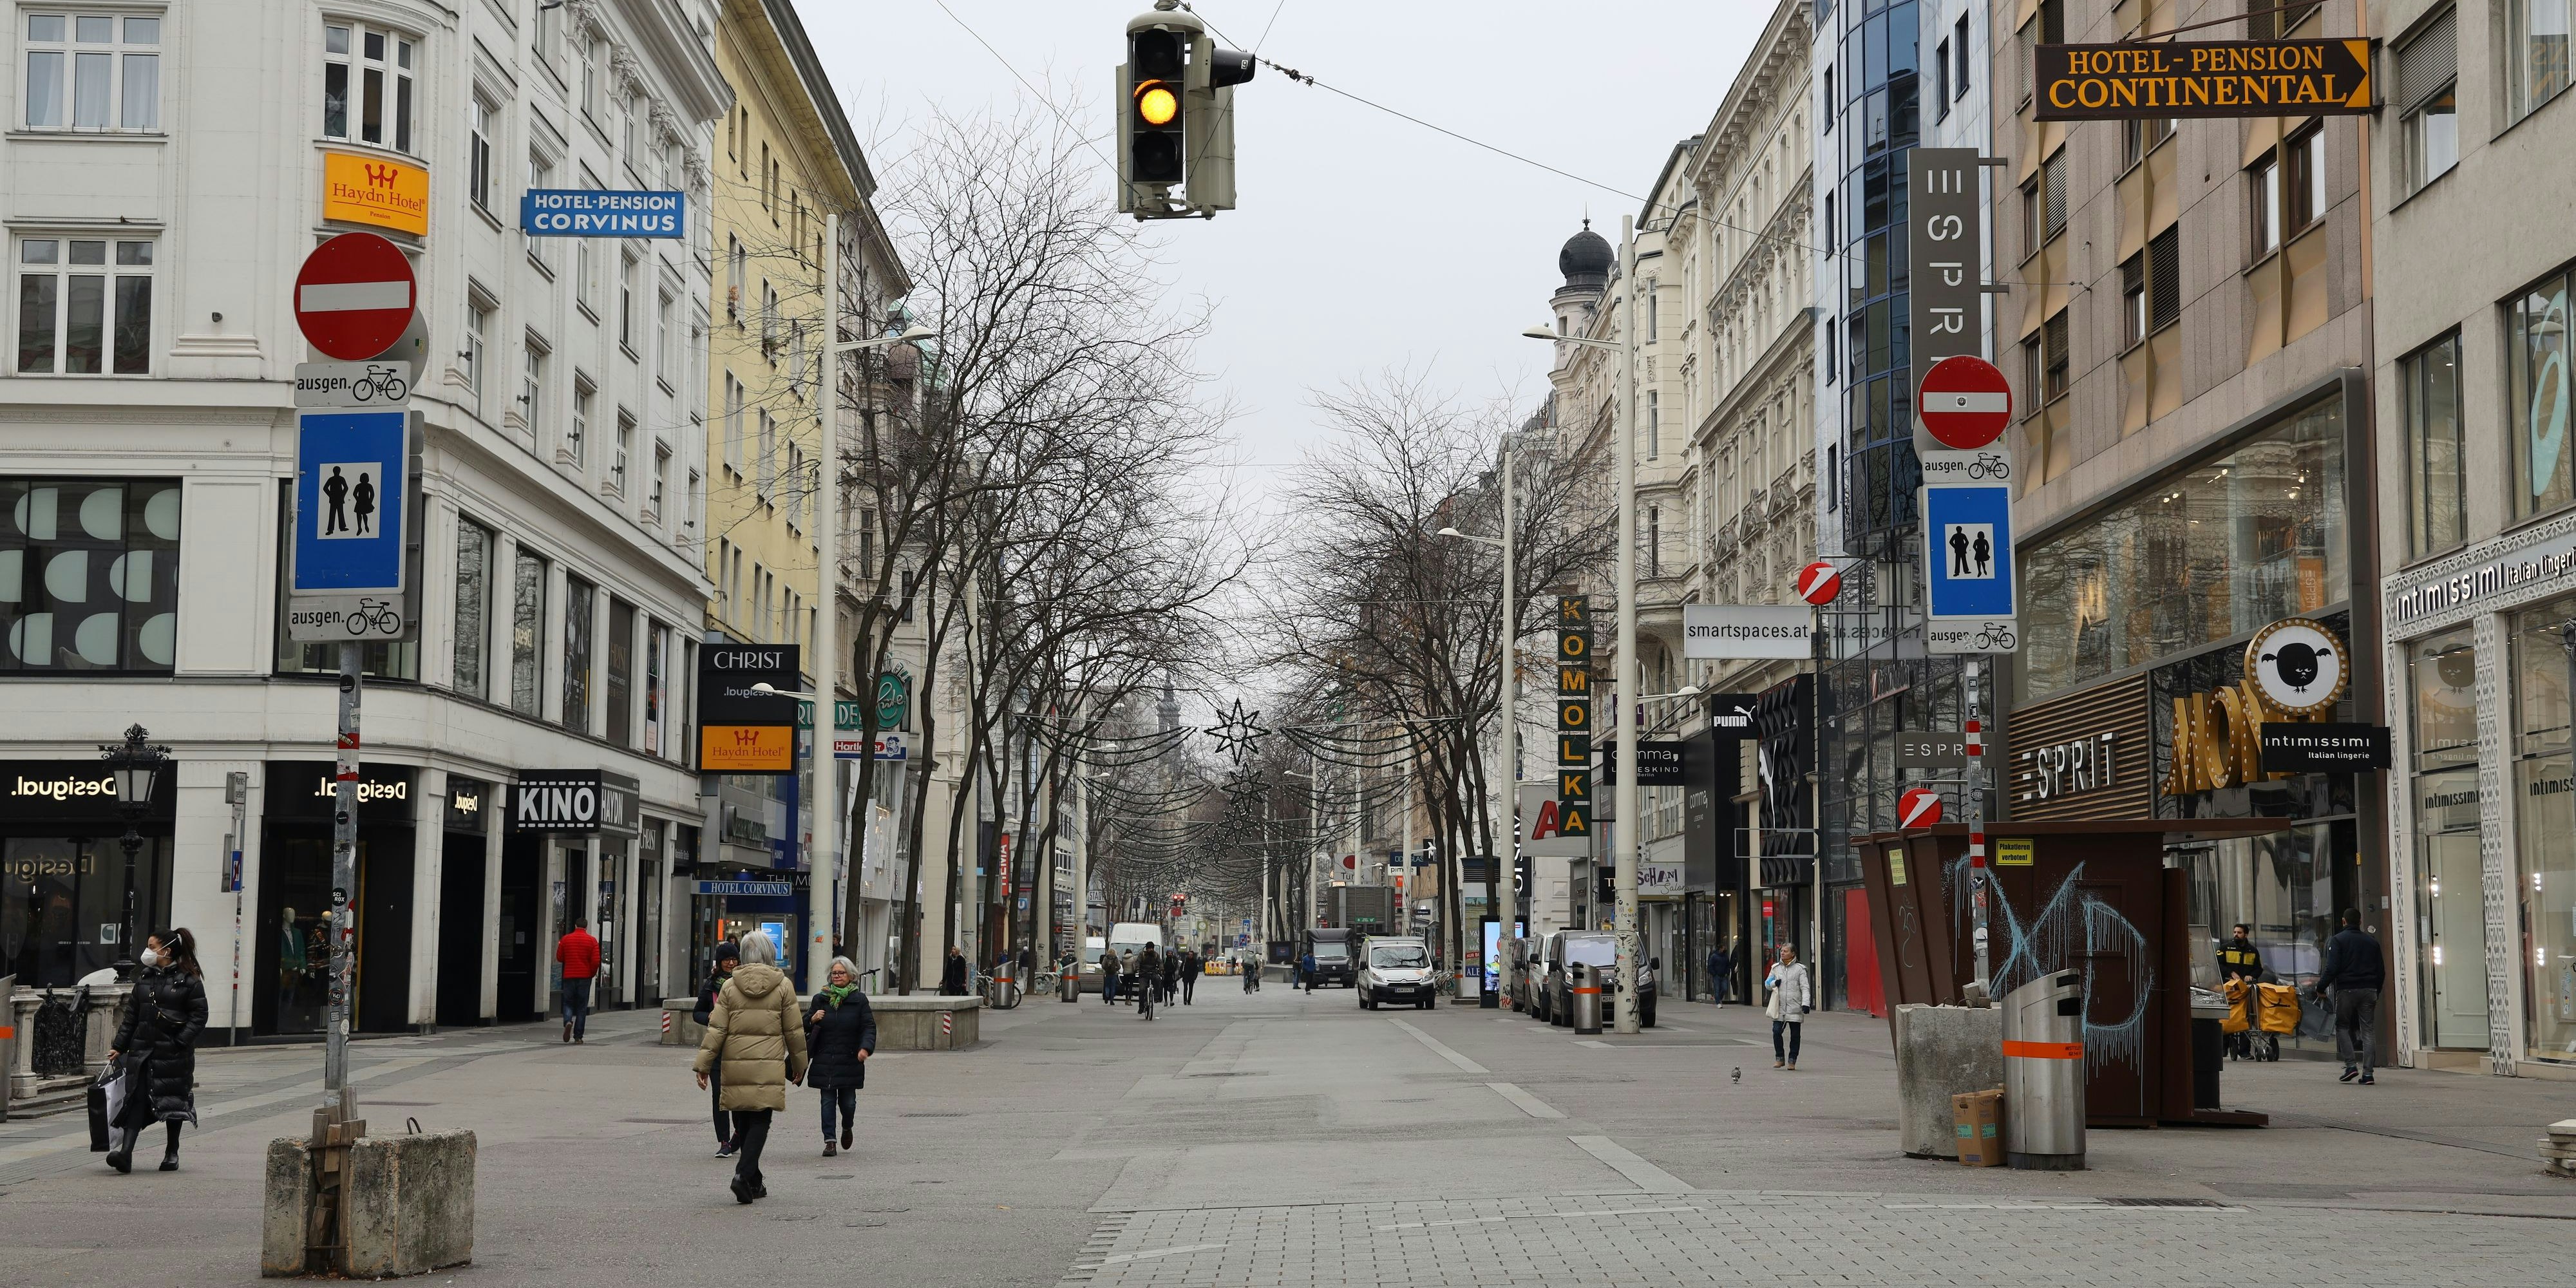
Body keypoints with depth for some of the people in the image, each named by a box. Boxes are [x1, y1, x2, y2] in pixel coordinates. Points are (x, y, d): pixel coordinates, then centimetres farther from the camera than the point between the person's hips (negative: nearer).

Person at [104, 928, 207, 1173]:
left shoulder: (189, 980, -4)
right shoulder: (144, 979, 13)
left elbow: (198, 1016, -7)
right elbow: (131, 1016, 15)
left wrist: (180, 1043, -16)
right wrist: (120, 1047, 10)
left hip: (173, 1053, -4)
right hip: (142, 1049, 4)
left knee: (173, 1101, 6)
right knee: (137, 1098, -8)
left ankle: (172, 1153, 20)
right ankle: (125, 1152, -17)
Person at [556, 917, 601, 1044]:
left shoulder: (566, 939, 1)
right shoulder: (592, 941, -3)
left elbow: (559, 958, 7)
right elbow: (596, 961, -8)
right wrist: (593, 974, 9)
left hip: (569, 976, 1)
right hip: (585, 977, -1)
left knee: (568, 1003, 11)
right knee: (582, 1006, 6)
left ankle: (568, 1021, -20)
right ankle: (578, 1036, 4)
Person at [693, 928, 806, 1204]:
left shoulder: (730, 986, 3)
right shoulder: (782, 986, 1)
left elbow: (716, 1029, -1)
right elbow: (794, 1031, 5)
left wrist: (703, 1066, 2)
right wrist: (799, 1064, 17)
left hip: (735, 1065, 2)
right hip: (769, 1067, -2)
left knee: (743, 1123, 12)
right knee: (760, 1122, 0)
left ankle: (753, 1181, 19)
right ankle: (744, 1175, -18)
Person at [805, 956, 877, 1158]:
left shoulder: (859, 1000, 2)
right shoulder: (820, 999, 9)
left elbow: (869, 1026, -3)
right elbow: (806, 1027, 16)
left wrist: (865, 1048, -20)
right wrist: (812, 1020, -8)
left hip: (849, 1061, -2)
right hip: (824, 1061, 2)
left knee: (848, 1101, 2)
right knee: (828, 1101, -1)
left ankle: (847, 1128, 33)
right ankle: (830, 1141, 4)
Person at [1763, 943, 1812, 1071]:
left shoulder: (1799, 969, 1)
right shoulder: (1776, 968, 11)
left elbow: (1805, 988, -3)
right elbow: (1767, 984, 20)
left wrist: (1806, 1003, -16)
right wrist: (1774, 983, -4)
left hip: (1795, 1008, -2)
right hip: (1779, 1008, 2)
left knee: (1795, 1035, 4)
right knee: (1777, 1032, -8)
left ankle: (1792, 1061, 14)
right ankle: (1780, 1058, 7)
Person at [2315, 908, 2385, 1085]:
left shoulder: (2337, 940, -3)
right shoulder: (2371, 942, 13)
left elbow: (2332, 968, -12)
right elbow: (2381, 970, 14)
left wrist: (2321, 988, -2)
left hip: (2346, 990, -4)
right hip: (2369, 991, 4)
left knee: (2342, 1027, 9)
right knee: (2367, 1030, 3)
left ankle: (2351, 1064, -6)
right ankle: (2367, 1072, -3)